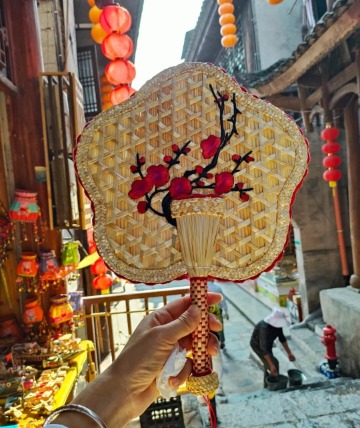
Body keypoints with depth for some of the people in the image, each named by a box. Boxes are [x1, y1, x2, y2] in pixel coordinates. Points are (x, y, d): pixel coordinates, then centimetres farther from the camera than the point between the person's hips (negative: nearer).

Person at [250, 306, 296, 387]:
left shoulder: (278, 323, -18)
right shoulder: (265, 327, -41)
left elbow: (282, 338, -2)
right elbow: (263, 348, -41)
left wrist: (289, 353, -3)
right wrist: (271, 365, -42)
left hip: (267, 344, 7)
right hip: (258, 345, -7)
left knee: (268, 365, 17)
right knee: (274, 363, -12)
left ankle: (267, 385, 35)